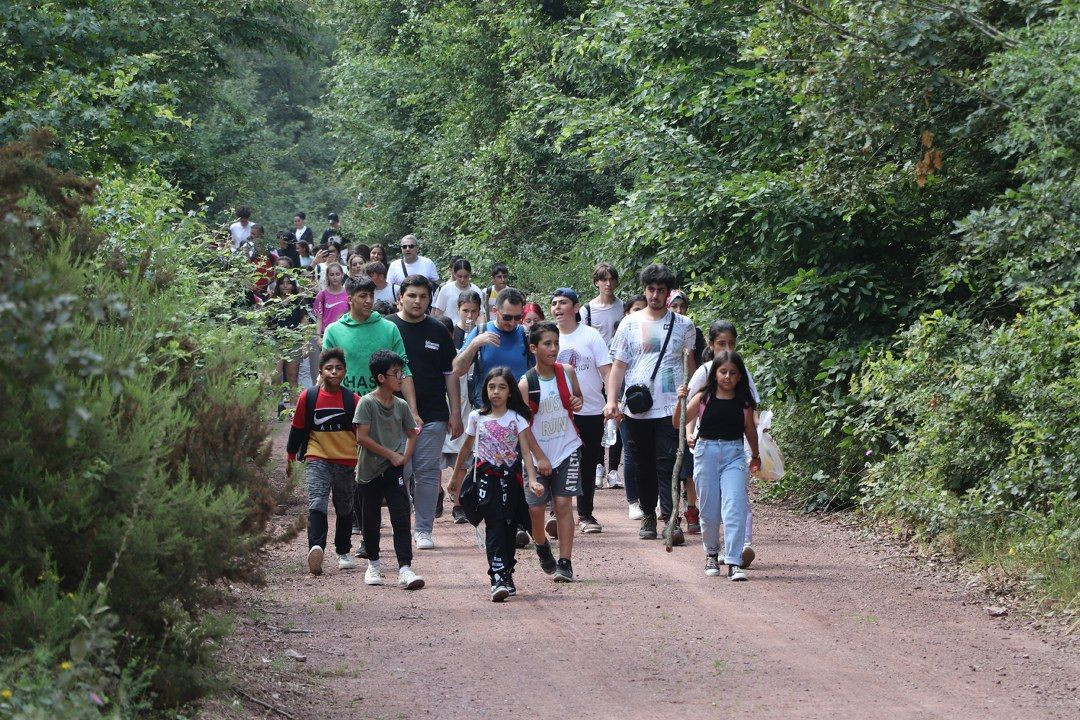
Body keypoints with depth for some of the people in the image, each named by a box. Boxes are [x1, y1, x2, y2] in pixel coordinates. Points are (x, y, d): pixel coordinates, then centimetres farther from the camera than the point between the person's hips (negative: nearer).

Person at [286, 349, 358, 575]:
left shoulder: (352, 400, -1)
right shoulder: (308, 398, -1)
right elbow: (297, 428, 8)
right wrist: (290, 457, 13)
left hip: (347, 461, 1)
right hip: (317, 459, -1)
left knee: (344, 509, 12)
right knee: (316, 504, -18)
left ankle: (343, 553, 26)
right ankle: (316, 547, -33)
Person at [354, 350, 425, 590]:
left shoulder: (401, 406, 5)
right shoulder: (367, 403, -10)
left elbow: (412, 433, 16)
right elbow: (362, 437, -15)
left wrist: (405, 456, -2)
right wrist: (391, 455, -14)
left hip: (394, 471, 3)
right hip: (370, 471, -3)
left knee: (401, 520, -8)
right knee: (370, 520, 10)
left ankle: (405, 569, -13)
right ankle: (373, 564, 29)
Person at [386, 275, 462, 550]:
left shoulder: (438, 331, 8)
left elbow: (450, 374, 10)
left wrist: (455, 413, 5)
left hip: (433, 415, 1)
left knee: (428, 472, 1)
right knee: (399, 473, -2)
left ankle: (424, 530, 8)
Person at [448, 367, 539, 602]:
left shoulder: (517, 419, 0)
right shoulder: (477, 417, 5)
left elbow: (526, 451, -7)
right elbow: (466, 449, 17)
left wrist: (532, 479, -21)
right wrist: (455, 478, 23)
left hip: (510, 478, 1)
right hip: (487, 478, -1)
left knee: (510, 527, 5)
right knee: (495, 525, -13)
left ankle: (506, 576, 18)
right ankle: (498, 579, -21)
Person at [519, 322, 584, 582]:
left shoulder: (567, 372, -2)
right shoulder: (526, 383, -11)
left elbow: (577, 395, 18)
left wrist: (578, 402, -7)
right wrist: (540, 457, -12)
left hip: (567, 449, 1)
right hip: (538, 454, -1)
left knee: (563, 503, -6)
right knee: (535, 508, -1)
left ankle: (565, 563, -4)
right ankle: (542, 546, 30)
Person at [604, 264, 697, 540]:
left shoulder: (683, 325, 7)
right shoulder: (630, 324, 7)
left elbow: (690, 364, 16)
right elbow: (618, 365, 6)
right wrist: (611, 401, -5)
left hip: (671, 407, -1)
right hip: (637, 409, 1)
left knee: (668, 464, -10)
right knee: (644, 465, 8)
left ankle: (669, 518, -12)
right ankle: (648, 515, 20)